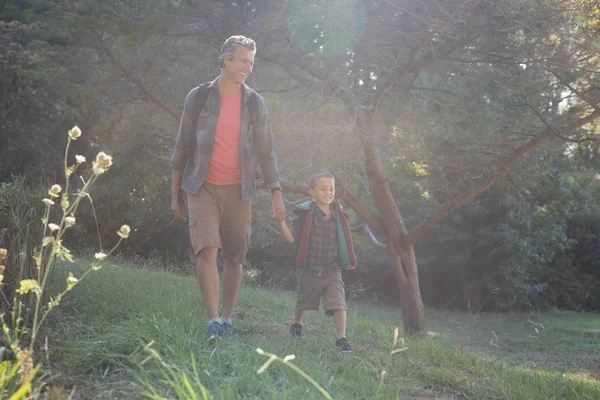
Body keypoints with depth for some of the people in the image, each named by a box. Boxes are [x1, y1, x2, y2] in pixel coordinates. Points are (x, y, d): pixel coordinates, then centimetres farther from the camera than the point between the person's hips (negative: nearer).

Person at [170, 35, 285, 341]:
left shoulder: (254, 103, 5)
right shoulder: (198, 97, 2)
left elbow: (266, 152, 6)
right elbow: (182, 147, 6)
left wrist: (277, 194, -2)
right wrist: (175, 195, 5)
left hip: (238, 190, 2)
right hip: (202, 187, -1)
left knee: (234, 258, 4)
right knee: (207, 250, -16)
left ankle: (227, 319, 17)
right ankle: (213, 321, -14)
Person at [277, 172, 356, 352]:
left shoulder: (337, 214, 1)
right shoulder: (306, 214, -11)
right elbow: (292, 238, -12)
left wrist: (348, 261, 11)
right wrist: (281, 221, -24)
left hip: (332, 271, 1)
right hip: (309, 270, -1)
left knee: (338, 303, -14)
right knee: (303, 301, 19)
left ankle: (341, 337, -6)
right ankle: (298, 322, 49)